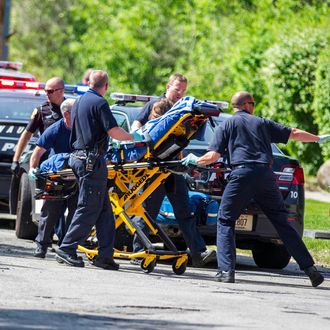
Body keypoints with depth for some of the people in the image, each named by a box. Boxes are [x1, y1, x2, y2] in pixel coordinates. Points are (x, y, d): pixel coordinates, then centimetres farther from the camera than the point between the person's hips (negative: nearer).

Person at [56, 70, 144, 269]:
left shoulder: (80, 102, 18)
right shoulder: (99, 103, -10)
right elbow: (114, 131, -16)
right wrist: (134, 137, -1)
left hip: (79, 156, 9)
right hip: (92, 160, -9)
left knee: (104, 209, 8)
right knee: (89, 208, -7)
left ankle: (105, 254, 4)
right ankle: (67, 249, -7)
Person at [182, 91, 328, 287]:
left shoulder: (226, 125, 14)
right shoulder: (262, 123, 21)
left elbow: (213, 156, 5)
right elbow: (294, 134, 24)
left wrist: (195, 160, 24)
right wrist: (319, 139, 38)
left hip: (242, 175, -3)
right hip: (266, 175, 3)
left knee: (225, 221, 9)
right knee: (282, 223, 9)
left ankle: (226, 270, -7)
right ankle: (309, 268, 3)